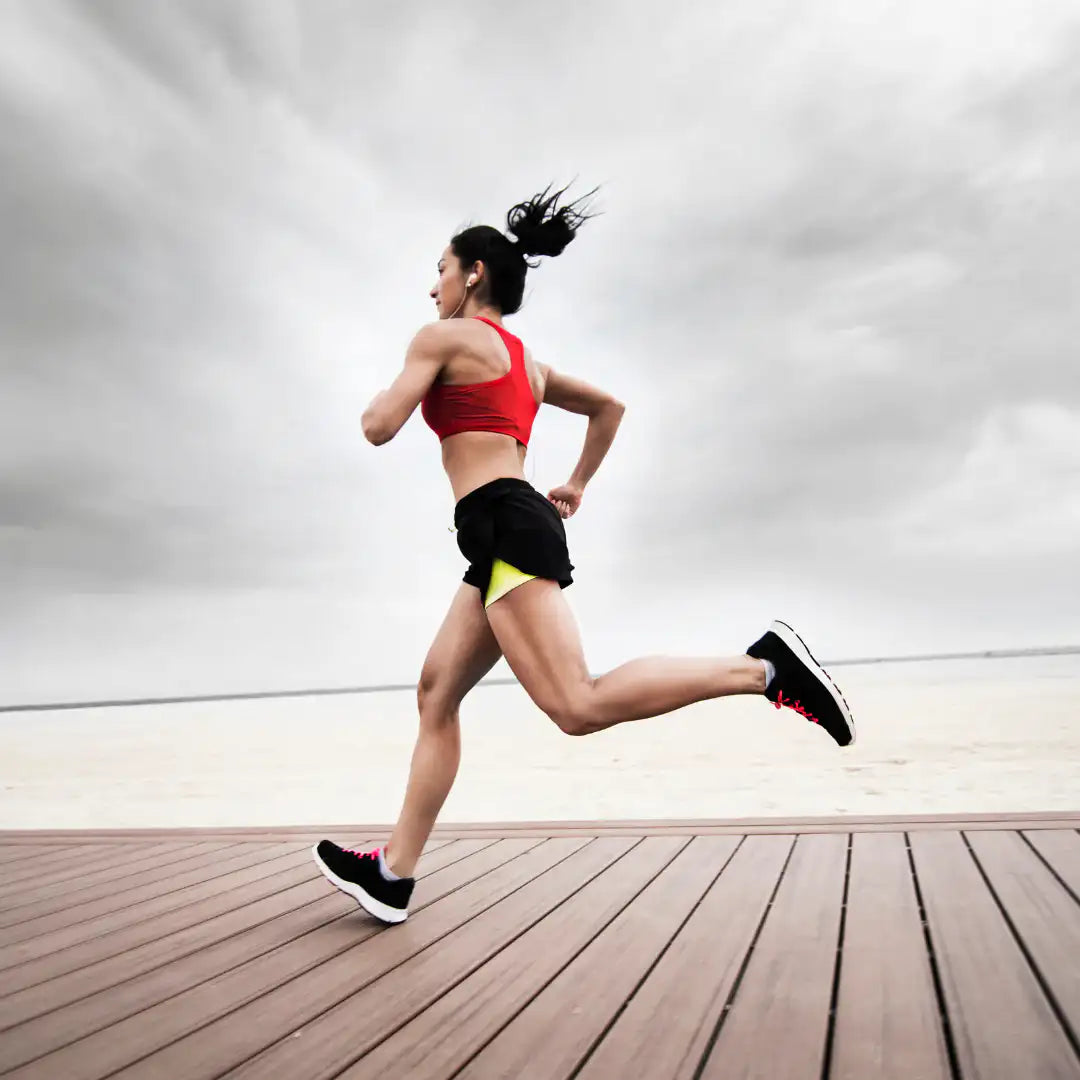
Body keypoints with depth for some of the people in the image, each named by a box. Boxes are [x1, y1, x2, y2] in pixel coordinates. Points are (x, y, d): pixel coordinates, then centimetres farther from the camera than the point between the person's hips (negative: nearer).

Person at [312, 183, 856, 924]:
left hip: (505, 528, -10)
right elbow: (610, 405, 33)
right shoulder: (525, 360, 26)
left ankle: (766, 666, -20)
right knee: (436, 695, 10)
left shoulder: (443, 337, 2)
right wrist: (576, 486, 33)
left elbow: (381, 428, -5)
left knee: (579, 705, -20)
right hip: (515, 531, 10)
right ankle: (394, 874, 13)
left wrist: (379, 400, 19)